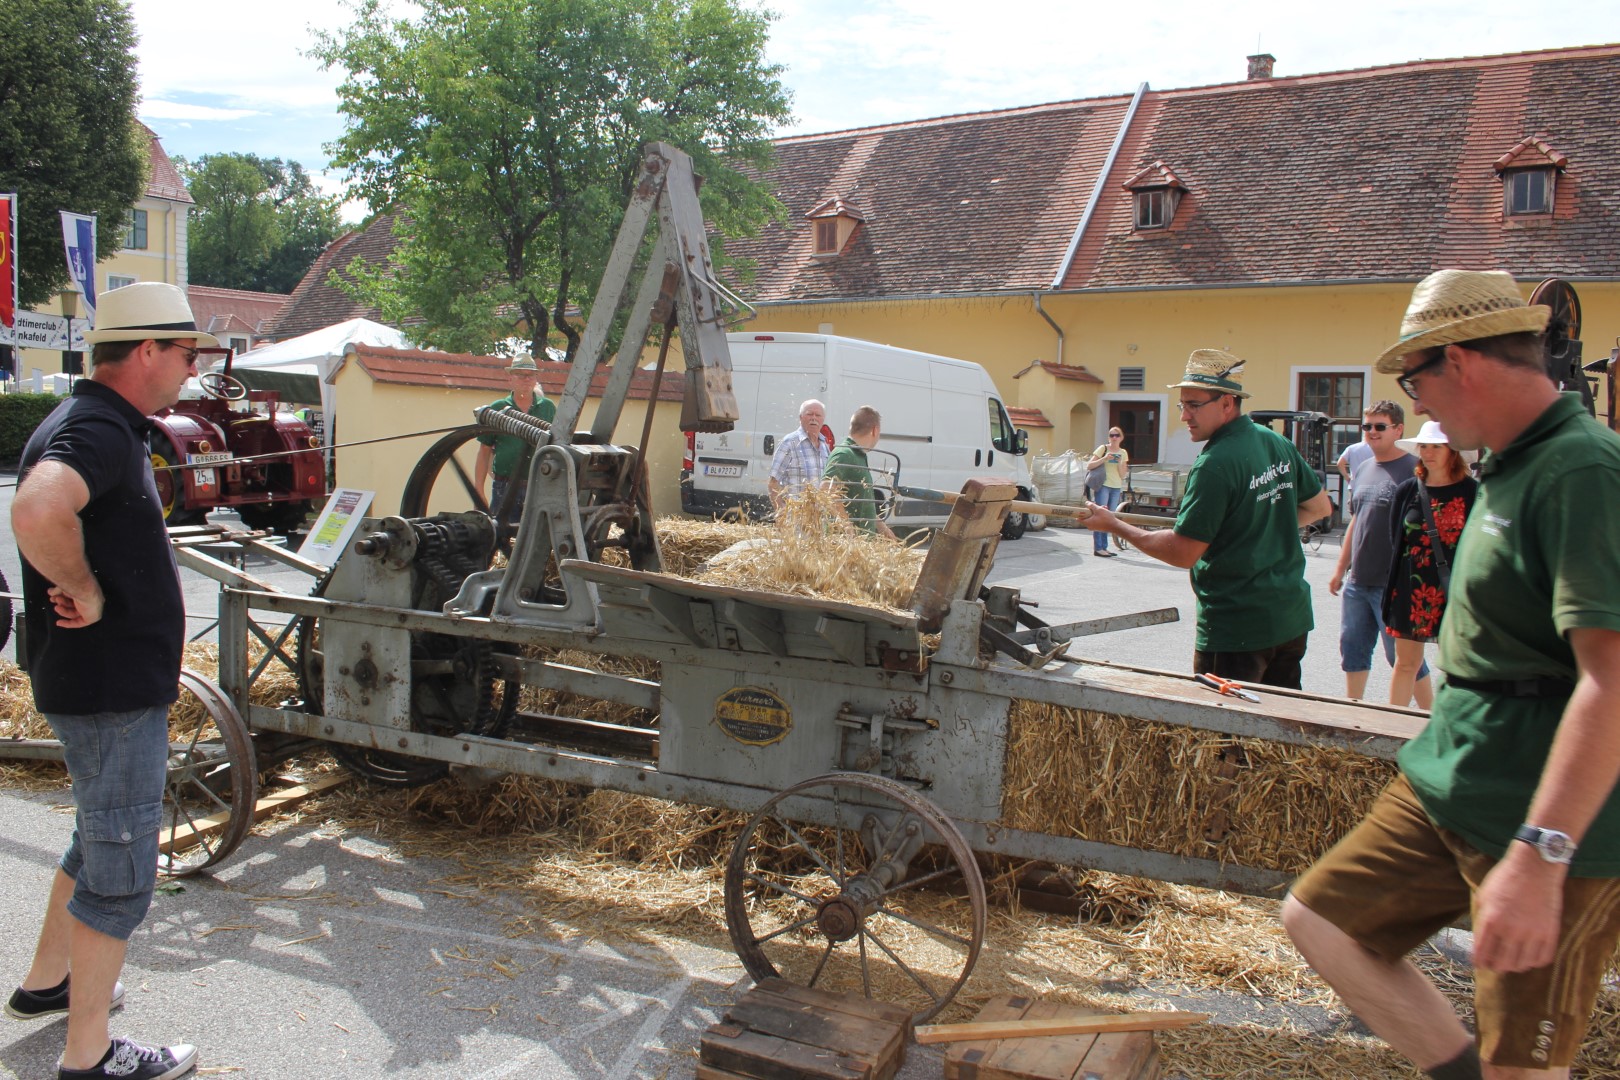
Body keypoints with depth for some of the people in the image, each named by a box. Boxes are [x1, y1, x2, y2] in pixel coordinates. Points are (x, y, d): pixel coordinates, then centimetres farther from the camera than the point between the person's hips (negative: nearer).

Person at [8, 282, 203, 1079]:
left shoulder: (105, 427, 12)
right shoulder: (98, 429, -22)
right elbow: (37, 513, -42)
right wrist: (85, 592, -28)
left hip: (117, 681, 11)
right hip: (112, 690, -11)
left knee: (101, 840, 26)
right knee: (121, 869, 2)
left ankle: (46, 983, 44)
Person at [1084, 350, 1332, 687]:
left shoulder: (1215, 465, -20)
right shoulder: (1279, 444, 5)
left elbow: (1183, 553, -20)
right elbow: (1320, 507, 18)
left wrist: (1114, 525, -10)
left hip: (1237, 630, -8)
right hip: (1292, 619, 8)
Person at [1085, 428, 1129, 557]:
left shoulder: (1123, 453, 12)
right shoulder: (1103, 448, 0)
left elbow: (1123, 475, 8)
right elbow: (1089, 465, -7)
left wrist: (1120, 463, -9)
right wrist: (1104, 459, -18)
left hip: (1116, 488, 5)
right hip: (1103, 485, -5)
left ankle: (1104, 547, 13)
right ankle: (1097, 548, -9)